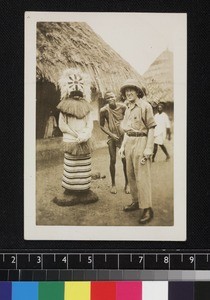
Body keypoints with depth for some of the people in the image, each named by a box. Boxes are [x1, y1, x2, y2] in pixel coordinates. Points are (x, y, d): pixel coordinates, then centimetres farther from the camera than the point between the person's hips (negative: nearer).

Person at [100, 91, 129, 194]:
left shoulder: (122, 107, -11)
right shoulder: (103, 110, -12)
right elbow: (102, 125, -2)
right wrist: (111, 134, -11)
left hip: (123, 136, 0)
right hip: (112, 137, 0)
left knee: (125, 160, 0)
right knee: (113, 161, 2)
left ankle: (127, 184, 14)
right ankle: (113, 184, 17)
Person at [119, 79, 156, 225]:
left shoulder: (145, 106, -10)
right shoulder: (128, 109, 14)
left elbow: (151, 128, -13)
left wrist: (148, 149, -18)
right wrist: (123, 146, 15)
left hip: (141, 142, -8)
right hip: (129, 143, 8)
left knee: (142, 176, -9)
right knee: (131, 174, 13)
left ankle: (147, 209, -5)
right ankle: (136, 201, 27)